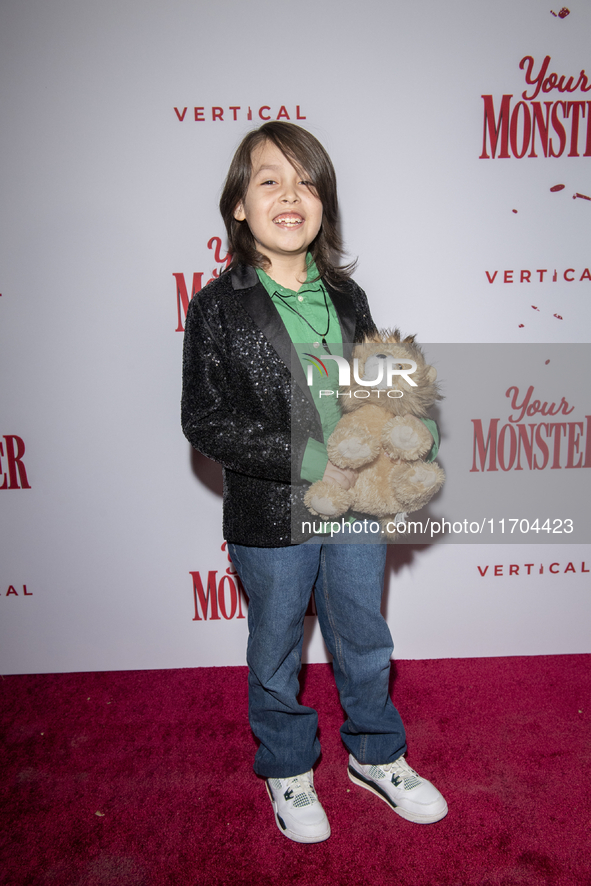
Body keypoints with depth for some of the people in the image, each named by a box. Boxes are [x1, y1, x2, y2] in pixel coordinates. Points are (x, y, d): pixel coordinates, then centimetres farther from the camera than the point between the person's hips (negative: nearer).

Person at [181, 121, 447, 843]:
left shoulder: (345, 295, 3)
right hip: (270, 518, -3)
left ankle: (374, 755, 49)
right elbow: (204, 422, -14)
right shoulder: (218, 305, -11)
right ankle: (287, 771, 45)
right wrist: (308, 459, -21)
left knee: (365, 645, 21)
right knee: (277, 656, 18)